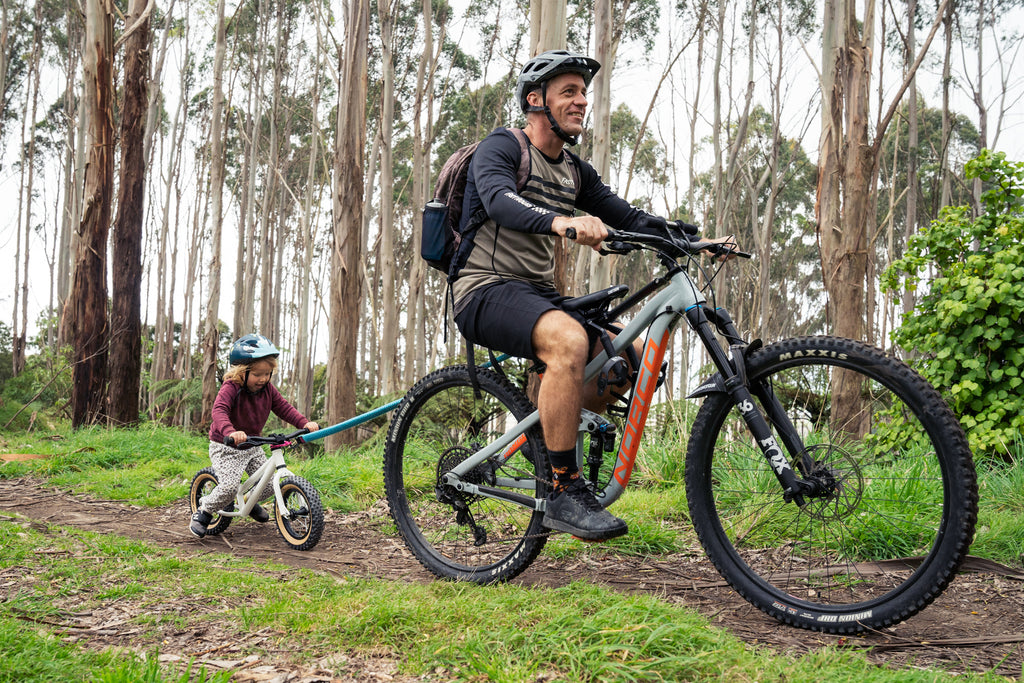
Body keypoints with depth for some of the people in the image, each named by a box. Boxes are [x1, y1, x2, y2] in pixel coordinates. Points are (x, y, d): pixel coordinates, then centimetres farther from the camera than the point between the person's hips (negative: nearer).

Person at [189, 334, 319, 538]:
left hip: (252, 446, 6)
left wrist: (304, 423, -19)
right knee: (229, 487, -21)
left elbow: (284, 407, -2)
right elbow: (219, 410, -39)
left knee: (269, 485, 4)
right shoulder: (231, 388, -24)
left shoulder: (268, 389, -4)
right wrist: (230, 431, -59)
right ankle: (203, 512, 4)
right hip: (226, 447, -6)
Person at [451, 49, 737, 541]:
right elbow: (499, 199, -28)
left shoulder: (575, 171, 17)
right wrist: (559, 221, -48)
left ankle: (546, 434, 10)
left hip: (539, 292, 8)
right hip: (486, 289, -8)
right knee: (568, 340, -35)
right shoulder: (502, 146, -7)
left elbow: (627, 216, 11)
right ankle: (564, 494, -28)